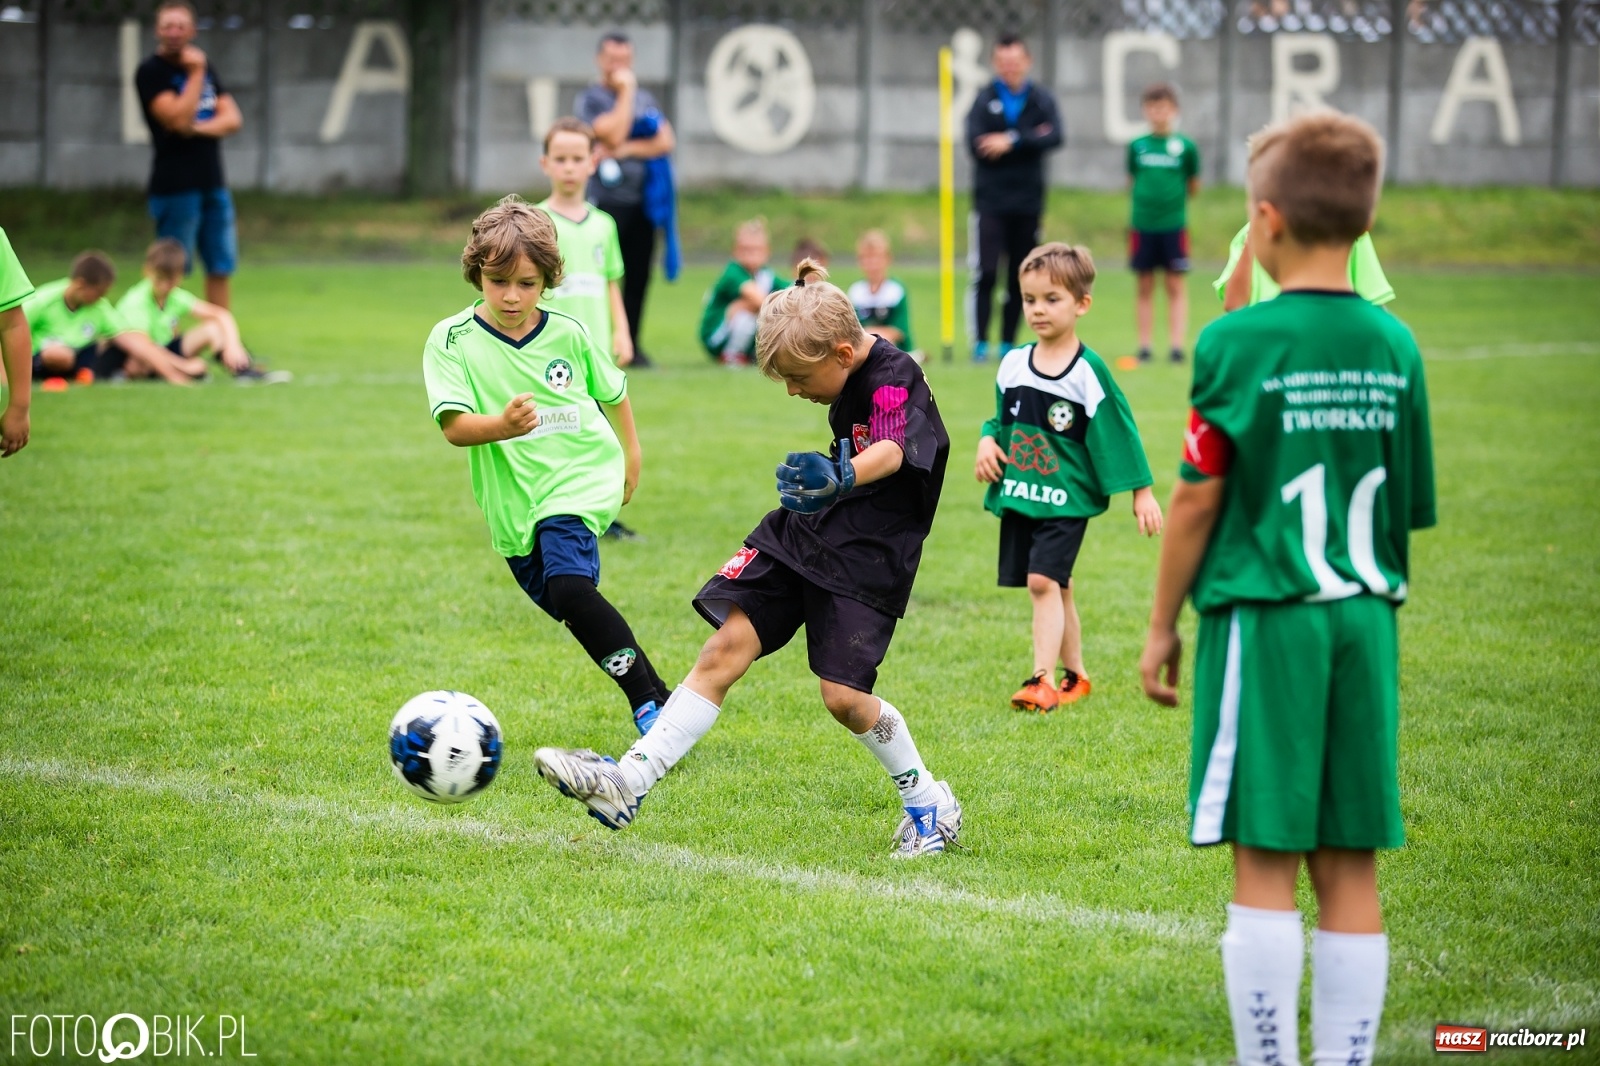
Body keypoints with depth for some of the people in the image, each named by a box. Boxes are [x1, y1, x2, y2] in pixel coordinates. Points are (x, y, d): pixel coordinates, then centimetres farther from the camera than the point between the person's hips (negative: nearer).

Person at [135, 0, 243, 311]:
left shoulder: (203, 68, 16)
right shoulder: (150, 72, -5)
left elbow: (233, 119, 9)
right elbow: (178, 119, -17)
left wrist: (199, 128, -9)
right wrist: (195, 74, -12)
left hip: (213, 185, 6)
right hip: (175, 188, -6)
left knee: (221, 270, 5)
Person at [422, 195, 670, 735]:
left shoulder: (568, 334, -3)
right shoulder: (451, 340, -7)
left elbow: (613, 392, 16)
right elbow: (453, 427, -19)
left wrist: (631, 458, 21)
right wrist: (503, 425, -37)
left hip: (579, 482, -3)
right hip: (512, 501, 3)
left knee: (569, 586, -26)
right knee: (579, 618, 9)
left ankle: (653, 703, -23)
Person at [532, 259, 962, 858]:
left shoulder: (896, 380, -19)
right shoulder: (848, 376, 7)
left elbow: (891, 449, -40)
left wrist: (843, 478, -59)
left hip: (868, 554, -8)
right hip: (803, 527, 8)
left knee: (843, 693, -13)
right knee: (725, 650, -4)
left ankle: (930, 806, 11)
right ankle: (628, 783, -9)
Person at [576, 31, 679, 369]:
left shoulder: (645, 99, 15)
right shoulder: (590, 99, -2)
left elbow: (666, 141, 3)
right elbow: (613, 134, -18)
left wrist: (628, 149, -11)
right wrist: (625, 92, -10)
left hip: (643, 199, 5)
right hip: (607, 199, -5)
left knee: (639, 276, 6)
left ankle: (630, 344, 12)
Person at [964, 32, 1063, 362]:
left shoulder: (1042, 100, 5)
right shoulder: (984, 100, 2)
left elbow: (1055, 137, -11)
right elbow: (976, 146, -11)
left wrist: (1012, 141, -19)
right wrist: (1030, 140, -11)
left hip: (1028, 202, 2)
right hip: (990, 202, -2)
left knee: (1020, 278, 5)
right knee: (985, 274, -10)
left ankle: (1009, 343, 13)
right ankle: (980, 343, -6)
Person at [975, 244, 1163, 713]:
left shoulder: (1088, 372, -9)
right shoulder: (1013, 365, 6)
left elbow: (1118, 430, -5)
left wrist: (1141, 491, -4)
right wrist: (987, 441, -4)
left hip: (1066, 498, -6)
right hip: (1017, 496, 6)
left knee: (1043, 581, -18)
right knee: (1056, 588, 14)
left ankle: (1042, 680, -19)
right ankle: (1074, 675, 26)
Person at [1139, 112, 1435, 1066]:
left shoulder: (1240, 342, -9)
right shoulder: (1395, 346, 5)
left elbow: (1199, 496, -6)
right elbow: (1411, 507, 11)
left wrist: (1163, 625, 4)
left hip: (1264, 619, -4)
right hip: (1365, 623, 4)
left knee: (1264, 860, -1)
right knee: (1351, 865, 7)